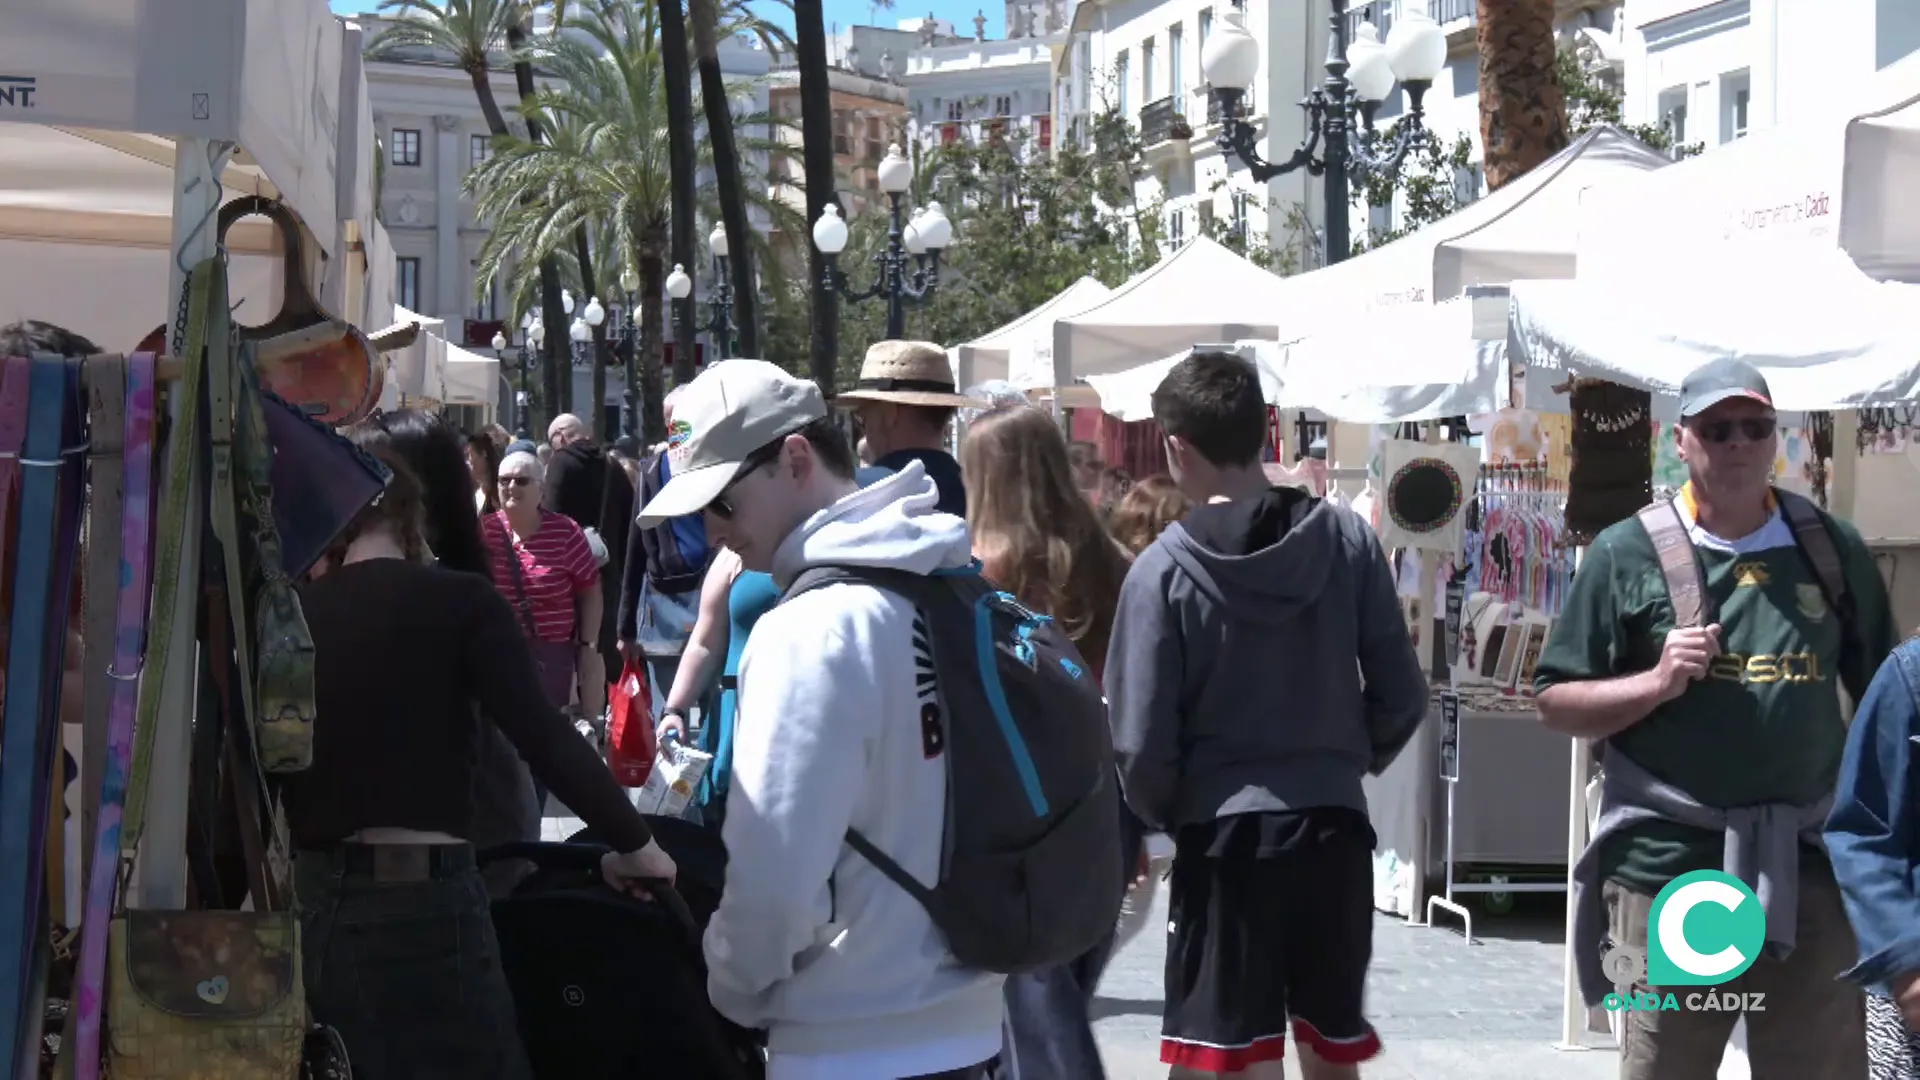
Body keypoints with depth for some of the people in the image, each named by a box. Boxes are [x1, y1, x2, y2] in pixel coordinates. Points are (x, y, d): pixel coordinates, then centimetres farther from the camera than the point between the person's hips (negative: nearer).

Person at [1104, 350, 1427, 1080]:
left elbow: (1142, 741, -11)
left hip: (1225, 835, -4)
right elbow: (1402, 696, 1)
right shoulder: (1348, 538, -2)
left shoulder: (1165, 568, -10)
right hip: (1335, 828, 4)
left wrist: (1165, 816, 9)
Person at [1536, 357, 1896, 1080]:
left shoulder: (1832, 547, 6)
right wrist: (1656, 682, -16)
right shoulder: (1627, 553, -2)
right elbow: (1556, 705, 0)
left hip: (1810, 865, 2)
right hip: (1668, 867, -2)